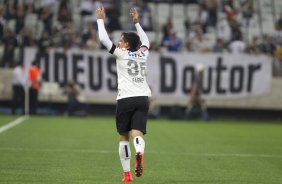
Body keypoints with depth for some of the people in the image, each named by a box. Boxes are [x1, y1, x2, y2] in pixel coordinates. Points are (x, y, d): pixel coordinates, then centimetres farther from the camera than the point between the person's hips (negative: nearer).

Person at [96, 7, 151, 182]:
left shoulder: (121, 54, 5)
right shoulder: (143, 54, 17)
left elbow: (103, 39, 4)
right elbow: (145, 40, 39)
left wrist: (100, 19, 16)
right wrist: (136, 22, 45)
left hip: (126, 99, -3)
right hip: (143, 98, 3)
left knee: (124, 137, 10)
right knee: (137, 133, -10)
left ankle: (127, 173, 9)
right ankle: (139, 152, -44)